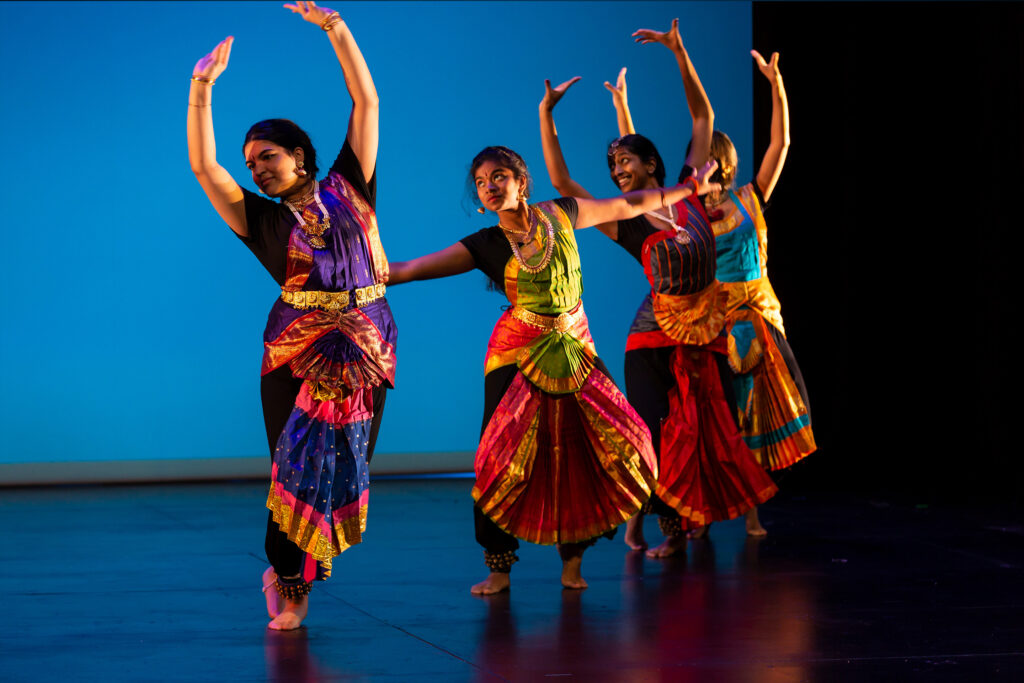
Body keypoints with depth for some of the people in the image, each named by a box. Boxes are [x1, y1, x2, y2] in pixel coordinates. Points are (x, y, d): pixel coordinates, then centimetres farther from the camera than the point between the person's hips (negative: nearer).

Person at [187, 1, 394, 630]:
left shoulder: (346, 188, 9)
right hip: (297, 347, -1)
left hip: (366, 343, 1)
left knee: (344, 461, 0)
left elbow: (367, 102, 7)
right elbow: (204, 167, -3)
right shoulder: (262, 219, 8)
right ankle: (289, 584, 7)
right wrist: (202, 88, -12)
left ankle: (289, 575, 11)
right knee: (299, 462, -5)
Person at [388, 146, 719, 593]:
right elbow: (413, 268, -10)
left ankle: (572, 559, 8)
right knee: (505, 456, -9)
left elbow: (628, 206, 13)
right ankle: (499, 567, 1)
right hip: (517, 354, -2)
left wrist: (690, 187, 19)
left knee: (578, 454, -5)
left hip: (574, 350, 2)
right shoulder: (485, 246, -4)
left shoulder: (559, 215, 2)